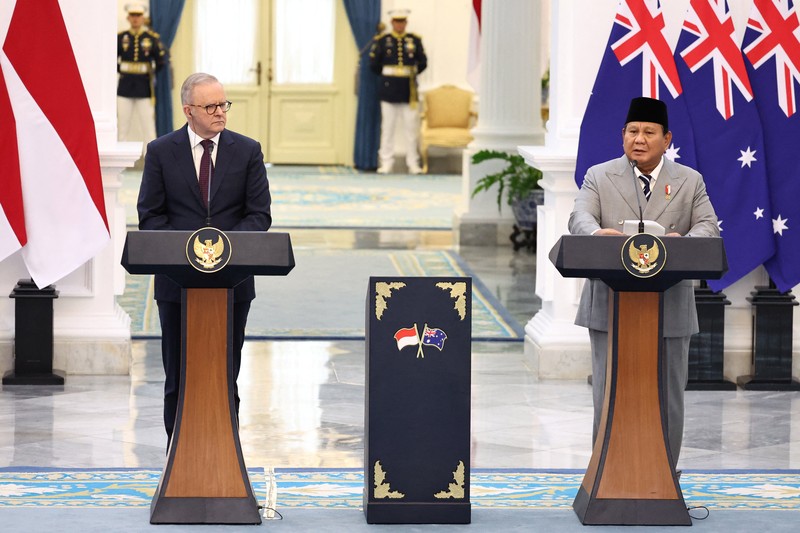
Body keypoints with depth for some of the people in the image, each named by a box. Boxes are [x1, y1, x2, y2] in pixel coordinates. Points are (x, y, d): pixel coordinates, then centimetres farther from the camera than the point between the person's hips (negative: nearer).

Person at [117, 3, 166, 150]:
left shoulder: (152, 38, 1)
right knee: (123, 125, 4)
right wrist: (121, 71, 4)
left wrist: (151, 73, 6)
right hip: (125, 87, 1)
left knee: (148, 123, -2)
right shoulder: (120, 38, 3)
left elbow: (161, 61, 7)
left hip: (144, 87, -1)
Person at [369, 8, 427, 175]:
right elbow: (374, 64, 5)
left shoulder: (415, 40, 6)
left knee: (412, 128, 1)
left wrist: (412, 73, 12)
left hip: (409, 91, 1)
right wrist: (385, 76, 11)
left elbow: (423, 63, 14)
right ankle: (386, 162, 6)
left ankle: (413, 163, 7)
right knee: (388, 128, 2)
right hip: (388, 91, -1)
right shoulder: (382, 40, 1)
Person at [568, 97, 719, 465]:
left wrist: (684, 241, -25)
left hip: (669, 310, 1)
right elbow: (579, 219, -8)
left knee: (668, 400, 5)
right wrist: (597, 233, -33)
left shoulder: (690, 182, 10)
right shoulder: (599, 177, 7)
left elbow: (709, 228, -1)